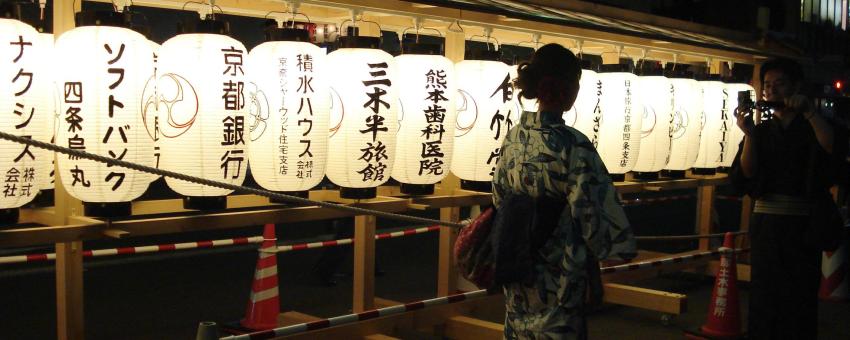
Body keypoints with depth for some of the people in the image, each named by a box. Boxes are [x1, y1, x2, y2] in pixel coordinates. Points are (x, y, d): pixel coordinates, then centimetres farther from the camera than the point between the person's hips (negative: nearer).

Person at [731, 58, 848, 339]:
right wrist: (749, 135, -13)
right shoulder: (761, 131, 10)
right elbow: (745, 176, -2)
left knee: (800, 300, -3)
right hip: (765, 223, 3)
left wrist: (808, 111, -22)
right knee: (764, 298, 5)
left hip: (802, 227, -2)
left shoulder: (813, 127, 4)